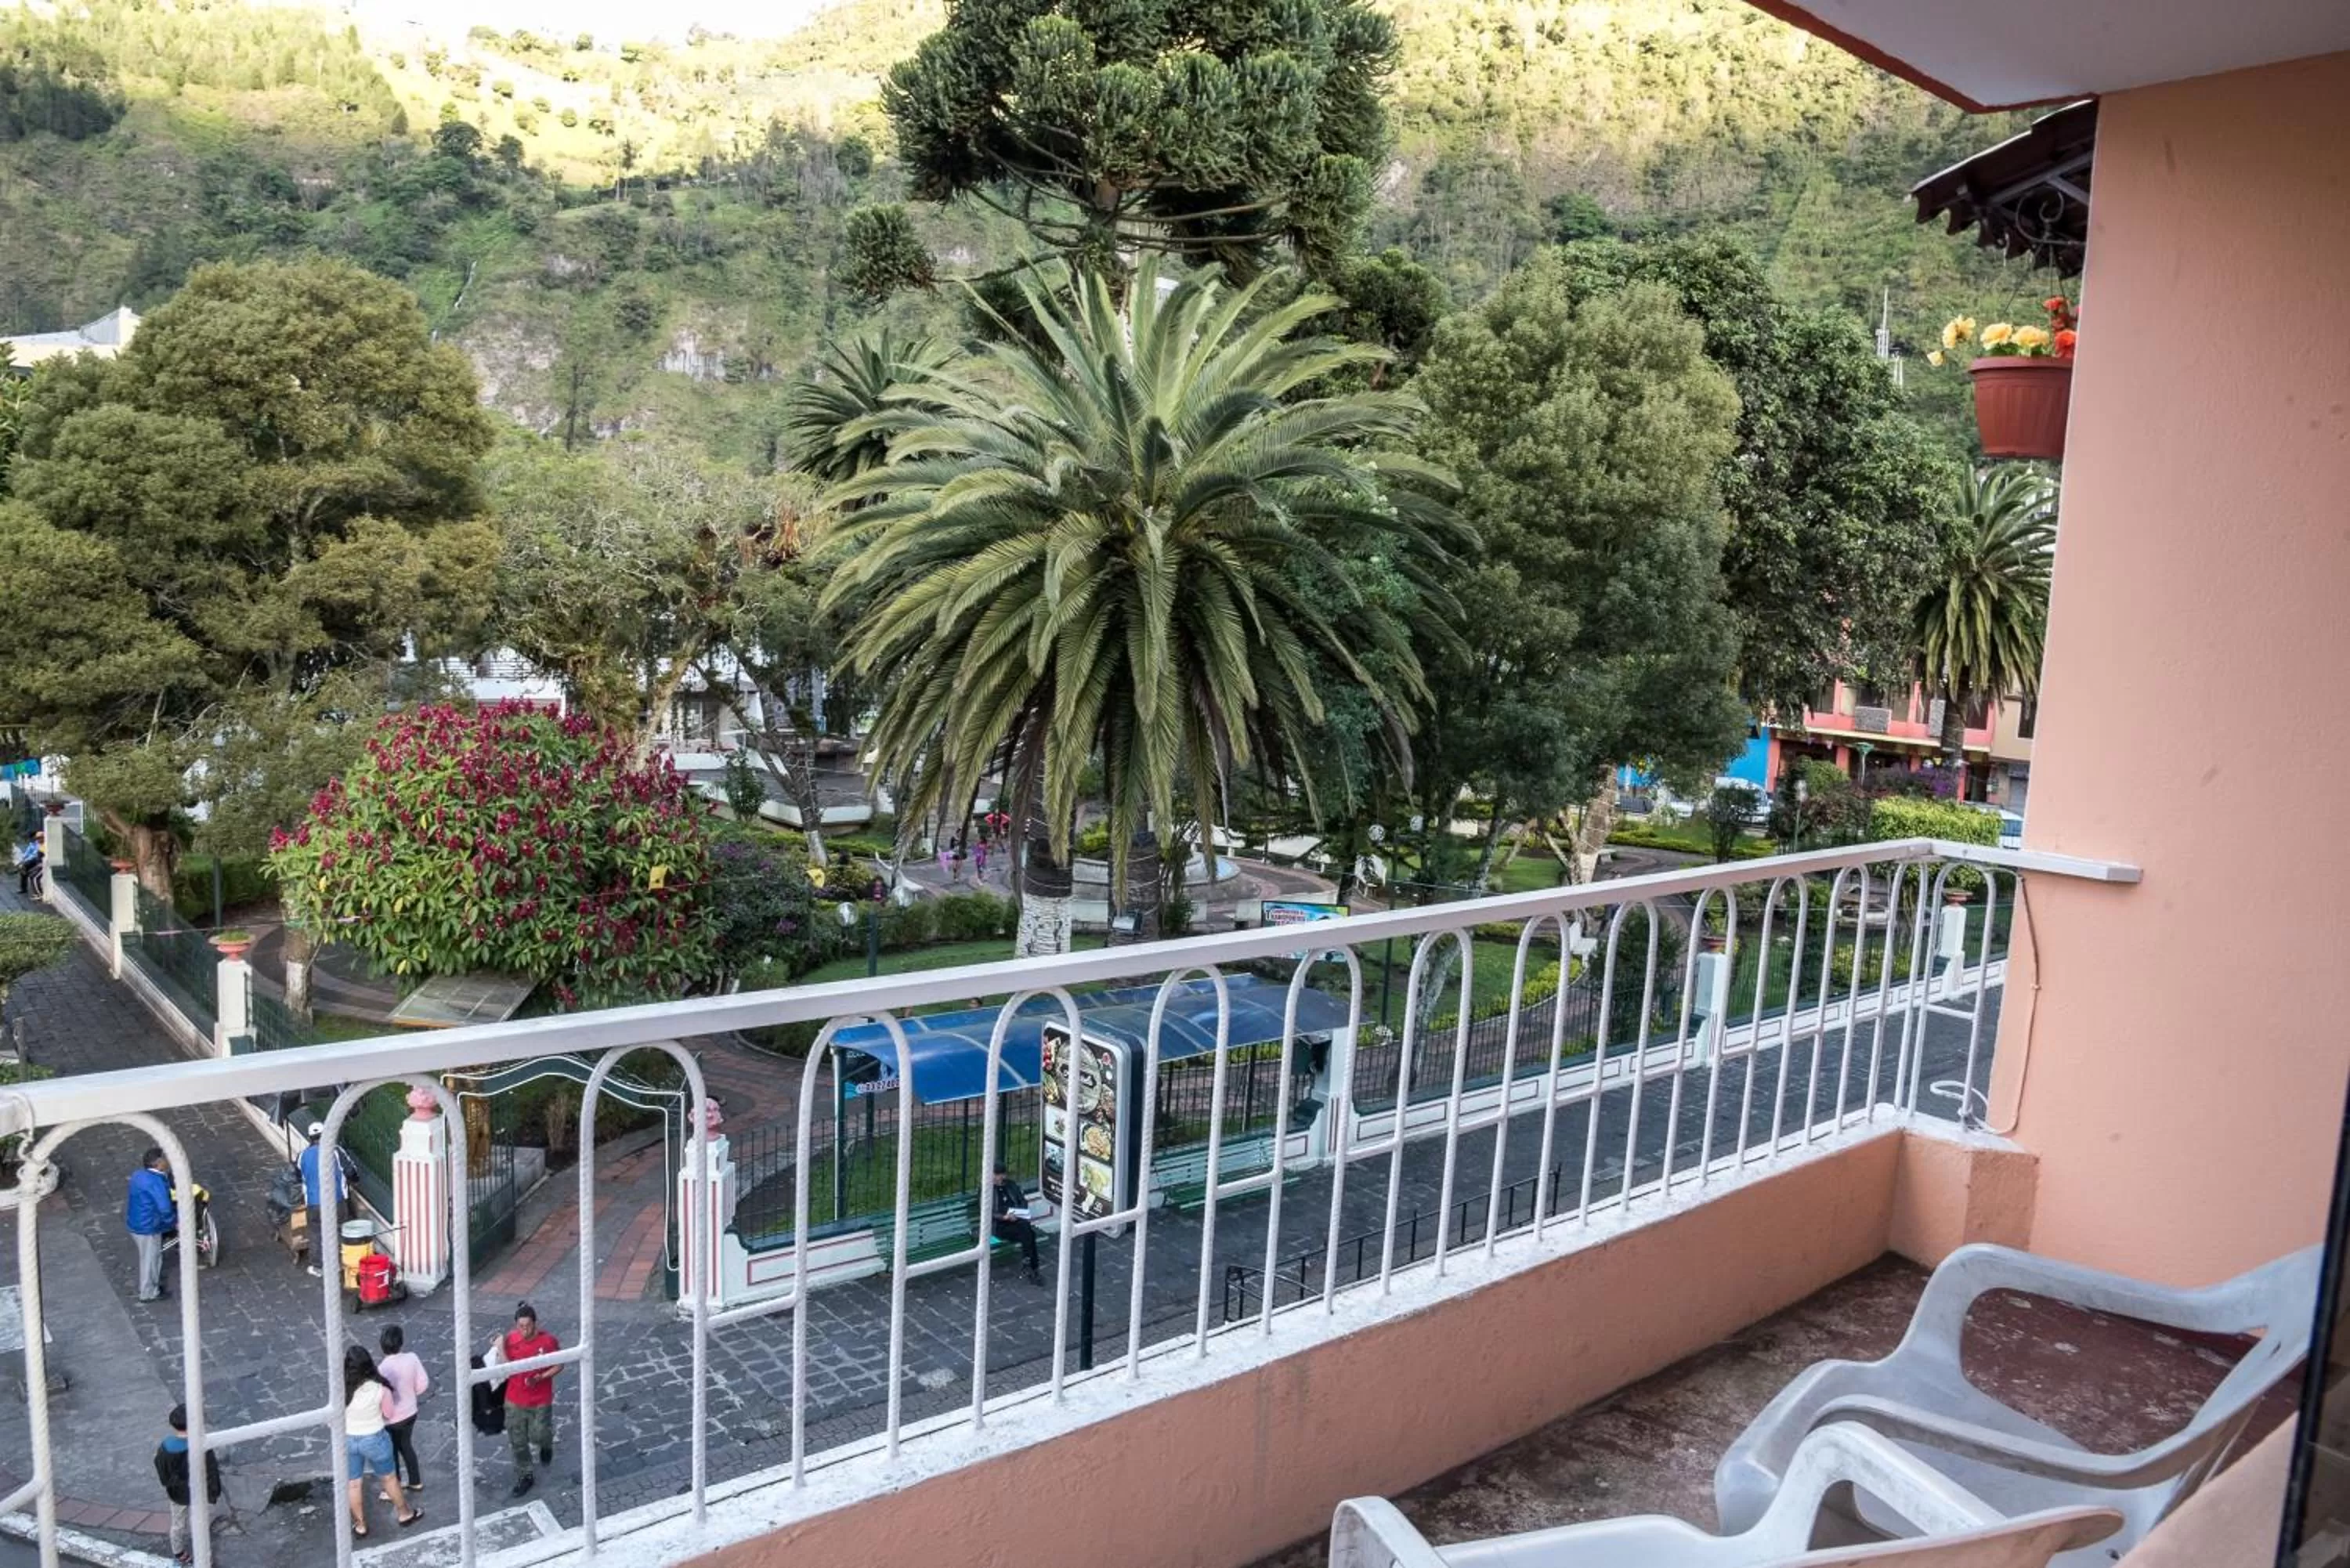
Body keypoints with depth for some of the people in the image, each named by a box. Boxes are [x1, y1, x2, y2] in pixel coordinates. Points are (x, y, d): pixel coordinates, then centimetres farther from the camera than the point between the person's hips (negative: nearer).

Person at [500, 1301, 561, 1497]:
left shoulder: (548, 1340, -19)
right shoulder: (510, 1339, -12)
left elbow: (559, 1365, -6)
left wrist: (542, 1377, -22)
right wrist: (501, 1349, -23)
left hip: (541, 1400, -2)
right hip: (515, 1400, 2)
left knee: (538, 1436, 7)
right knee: (518, 1442, 11)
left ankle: (546, 1444, 44)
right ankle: (525, 1476, 32)